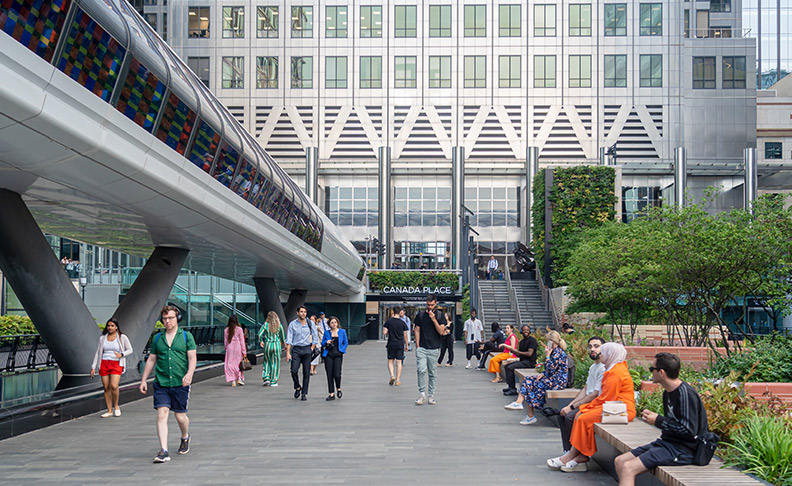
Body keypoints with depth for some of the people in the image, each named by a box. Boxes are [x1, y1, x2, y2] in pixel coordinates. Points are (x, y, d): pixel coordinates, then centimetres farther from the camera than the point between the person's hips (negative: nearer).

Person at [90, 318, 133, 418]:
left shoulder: (122, 337, 2)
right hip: (104, 363, 3)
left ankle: (116, 406, 3)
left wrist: (121, 354, -13)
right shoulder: (102, 338, 11)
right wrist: (93, 367, 12)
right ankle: (109, 410, 8)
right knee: (106, 388, 1)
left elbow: (130, 350, 7)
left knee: (114, 386, -19)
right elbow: (98, 353, 16)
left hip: (116, 364, -3)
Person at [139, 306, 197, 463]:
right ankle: (163, 451, -12)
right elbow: (151, 360, 17)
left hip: (180, 384, -2)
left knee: (180, 416, 5)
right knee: (162, 414, -10)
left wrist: (189, 374, -20)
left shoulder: (186, 336, 3)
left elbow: (192, 357, -3)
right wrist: (143, 380, 14)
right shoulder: (157, 338, 11)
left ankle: (185, 438, 37)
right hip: (161, 383, 2)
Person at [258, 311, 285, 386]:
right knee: (275, 363, 6)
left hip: (267, 345, 0)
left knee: (267, 362, 14)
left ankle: (266, 378, 0)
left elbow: (259, 334, -10)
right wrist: (284, 344, 23)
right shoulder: (279, 326, -2)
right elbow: (282, 337, 6)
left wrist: (261, 341, 8)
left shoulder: (266, 325, -3)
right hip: (277, 345, 0)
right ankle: (273, 381, 8)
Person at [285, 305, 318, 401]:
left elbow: (315, 338, 9)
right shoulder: (292, 324, 2)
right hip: (296, 349, -1)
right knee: (294, 370, -14)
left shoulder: (310, 324, 5)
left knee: (306, 372, -1)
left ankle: (304, 393, 7)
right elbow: (289, 339, 0)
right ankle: (297, 388, 11)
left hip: (307, 349, 1)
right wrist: (288, 352, -7)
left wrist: (311, 349, 0)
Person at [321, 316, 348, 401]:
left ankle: (338, 389, 17)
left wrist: (342, 350, 0)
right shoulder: (326, 332, 9)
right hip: (328, 355, 2)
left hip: (338, 355, -2)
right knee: (329, 375, 0)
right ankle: (331, 394, 8)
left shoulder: (342, 332, 7)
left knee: (337, 374, -13)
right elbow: (322, 344, 14)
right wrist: (326, 342, -7)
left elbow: (346, 343, 13)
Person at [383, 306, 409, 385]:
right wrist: (406, 345, 10)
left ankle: (392, 375, -8)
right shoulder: (403, 323, -2)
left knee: (390, 361, 11)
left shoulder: (388, 321, -4)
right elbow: (405, 335, 1)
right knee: (399, 362, 4)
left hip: (391, 343, 0)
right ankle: (398, 380, 3)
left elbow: (384, 332, -9)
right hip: (400, 344, 0)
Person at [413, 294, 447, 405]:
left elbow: (441, 331, -6)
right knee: (421, 370, -13)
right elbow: (417, 330, 9)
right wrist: (417, 346, 2)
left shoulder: (440, 315, 3)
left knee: (432, 373, 4)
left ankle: (431, 395, 13)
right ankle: (422, 394, -6)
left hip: (434, 349, 0)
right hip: (421, 348, 0)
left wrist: (433, 319, -15)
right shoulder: (420, 315, 7)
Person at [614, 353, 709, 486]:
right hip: (668, 442, 10)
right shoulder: (668, 392, 13)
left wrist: (658, 421, -15)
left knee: (628, 468, -23)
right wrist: (651, 416, 10)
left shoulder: (686, 394, -17)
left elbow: (689, 431, -22)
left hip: (684, 450, -10)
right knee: (620, 461, 4)